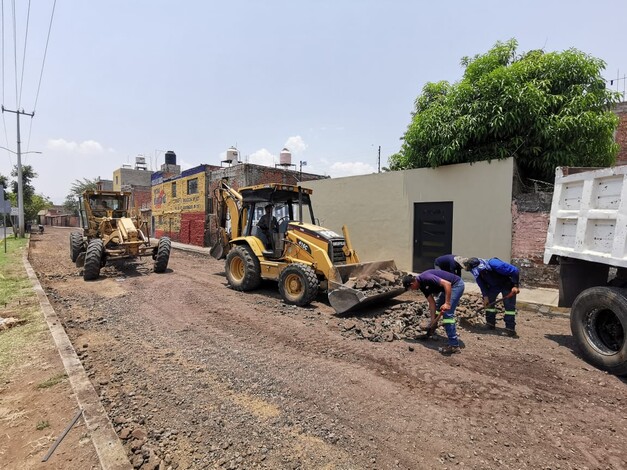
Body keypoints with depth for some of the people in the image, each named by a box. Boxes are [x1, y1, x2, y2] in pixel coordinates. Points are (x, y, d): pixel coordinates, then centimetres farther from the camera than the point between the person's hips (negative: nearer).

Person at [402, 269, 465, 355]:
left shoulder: (426, 278, -25)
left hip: (456, 284, -10)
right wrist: (433, 320, 2)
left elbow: (447, 283, -31)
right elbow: (432, 302, 5)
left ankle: (454, 345, -12)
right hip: (449, 287, 10)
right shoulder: (422, 285, 3)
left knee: (447, 313, -15)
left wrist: (447, 303, -33)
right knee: (438, 306, 24)